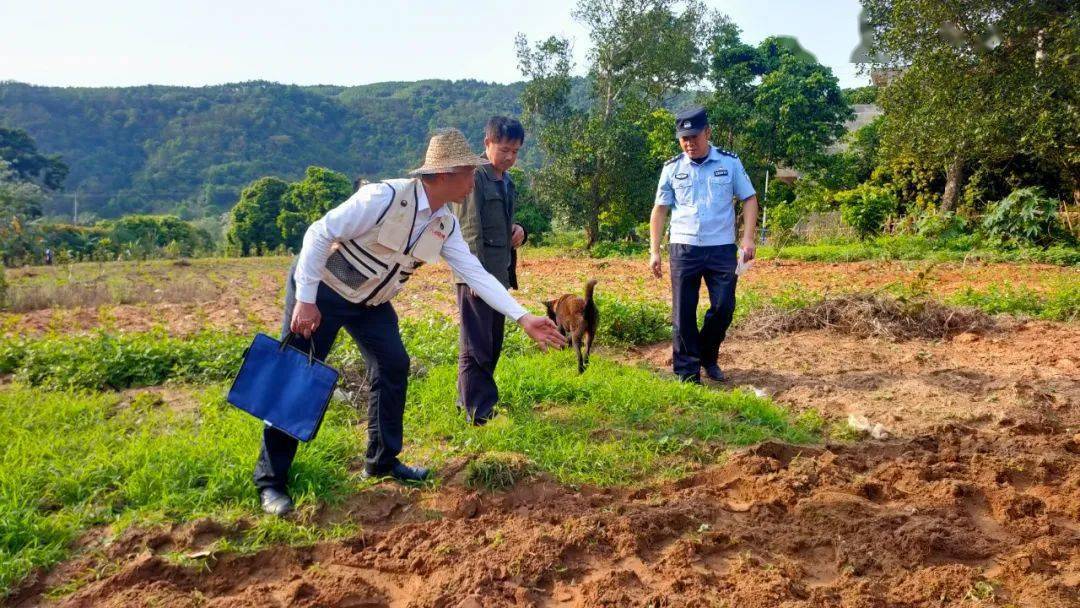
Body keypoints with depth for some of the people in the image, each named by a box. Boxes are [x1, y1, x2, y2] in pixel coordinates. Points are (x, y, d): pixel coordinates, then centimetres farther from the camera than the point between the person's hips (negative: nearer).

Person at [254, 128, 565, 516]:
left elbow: (477, 275, -6)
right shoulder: (385, 197, -30)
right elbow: (319, 235, -26)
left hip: (370, 301, 7)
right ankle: (270, 480, 5)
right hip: (320, 288, -7)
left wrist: (523, 318, -14)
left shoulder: (445, 224, -7)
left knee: (394, 367, 5)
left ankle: (382, 461, 20)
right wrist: (305, 301, -25)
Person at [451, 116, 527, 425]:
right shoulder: (474, 176, -10)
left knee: (492, 346, 15)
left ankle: (468, 400, 27)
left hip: (499, 275, 9)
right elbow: (470, 229, -16)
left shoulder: (507, 181, 16)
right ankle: (479, 412, 3)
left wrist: (518, 230, 3)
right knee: (475, 347, -2)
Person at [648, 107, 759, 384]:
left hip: (722, 249, 0)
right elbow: (660, 210, 6)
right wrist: (654, 251, 1)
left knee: (723, 308, 2)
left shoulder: (730, 163, 3)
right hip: (684, 249, 0)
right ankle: (687, 373, 11)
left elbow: (749, 200, 5)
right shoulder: (672, 168, 5)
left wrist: (748, 238, -7)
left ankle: (708, 357, 26)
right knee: (683, 314, 1)